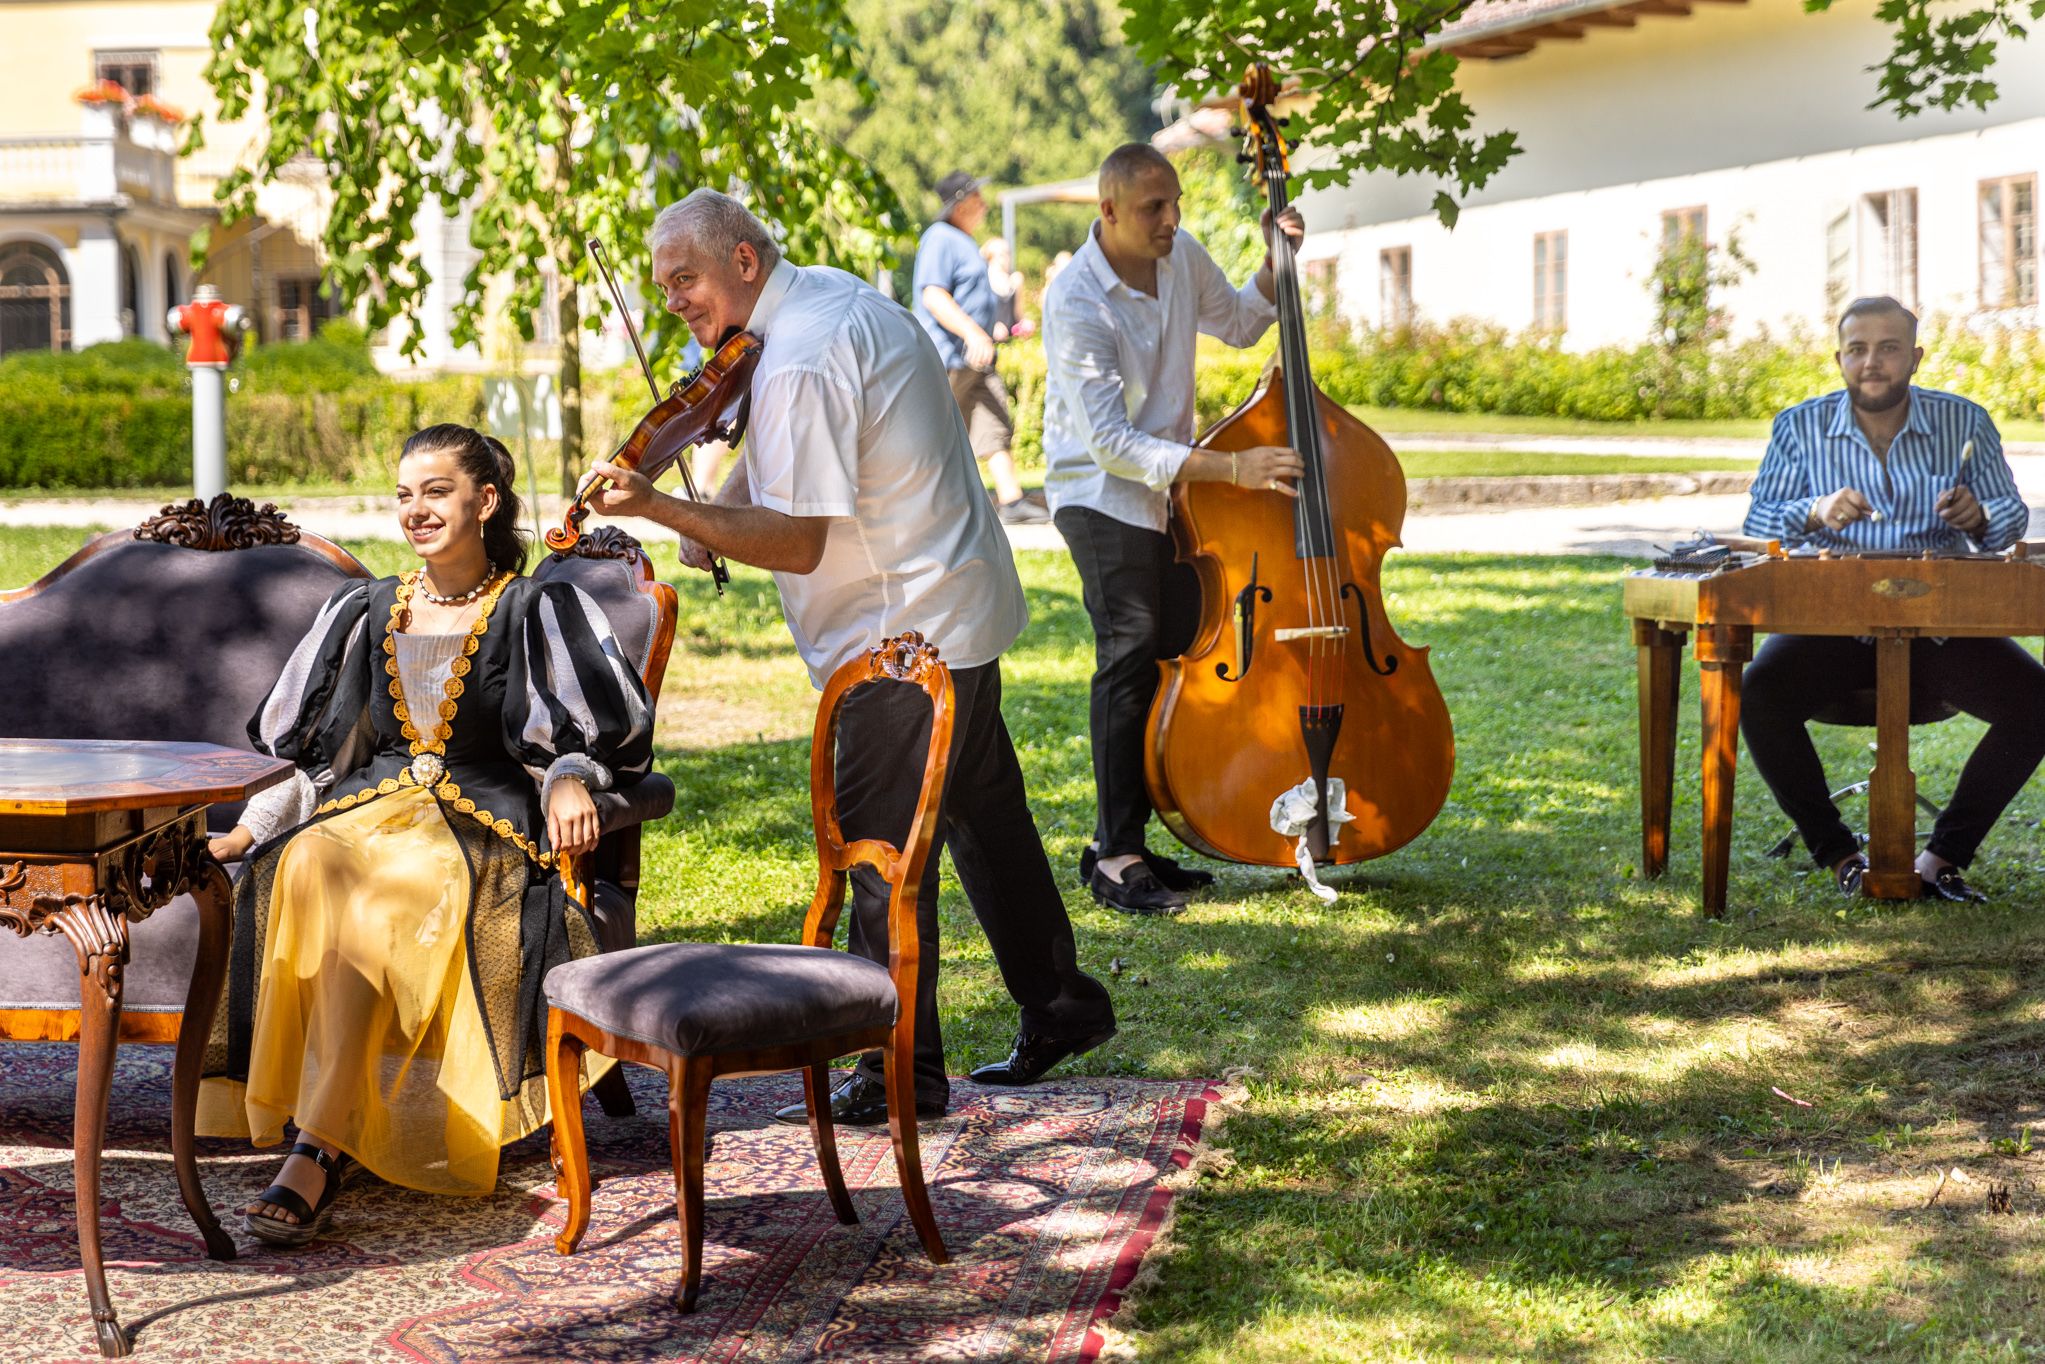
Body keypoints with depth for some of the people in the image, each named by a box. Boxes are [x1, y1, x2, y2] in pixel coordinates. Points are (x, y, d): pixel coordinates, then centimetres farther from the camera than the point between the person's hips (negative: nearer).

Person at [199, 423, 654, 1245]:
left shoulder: (537, 612, 11)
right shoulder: (363, 612, 23)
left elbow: (609, 727, 5)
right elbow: (302, 744, 23)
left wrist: (570, 778, -15)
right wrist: (250, 828, 8)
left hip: (480, 824, -4)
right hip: (369, 803, 4)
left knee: (379, 901, -38)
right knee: (308, 866, -36)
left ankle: (316, 1154, -44)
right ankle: (340, 1138, -38)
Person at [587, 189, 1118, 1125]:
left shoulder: (800, 361, -23)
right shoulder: (840, 295, 9)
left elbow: (799, 544, -26)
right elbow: (778, 461, 16)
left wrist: (657, 508, -30)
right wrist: (712, 518, -1)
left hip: (905, 639, -11)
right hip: (964, 607, 11)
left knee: (879, 851, -3)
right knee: (983, 816, 21)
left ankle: (902, 1075, 5)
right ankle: (1060, 1007, 33)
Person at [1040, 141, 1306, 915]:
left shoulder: (1179, 256, 0)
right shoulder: (1075, 302, -22)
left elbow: (1239, 323, 22)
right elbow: (1110, 442, -27)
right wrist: (1230, 468, -31)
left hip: (1168, 487, 8)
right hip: (1100, 494, -8)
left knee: (1177, 654, 6)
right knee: (1130, 653, -18)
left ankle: (1127, 840, 16)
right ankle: (1116, 858, -14)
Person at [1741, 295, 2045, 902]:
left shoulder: (1964, 424, 6)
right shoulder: (1800, 428, 5)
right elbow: (1758, 522, 2)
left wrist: (1978, 516, -16)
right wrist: (1816, 514, -19)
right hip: (1830, 619, -1)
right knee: (1758, 696, -29)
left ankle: (1946, 854, -7)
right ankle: (1838, 854, -10)